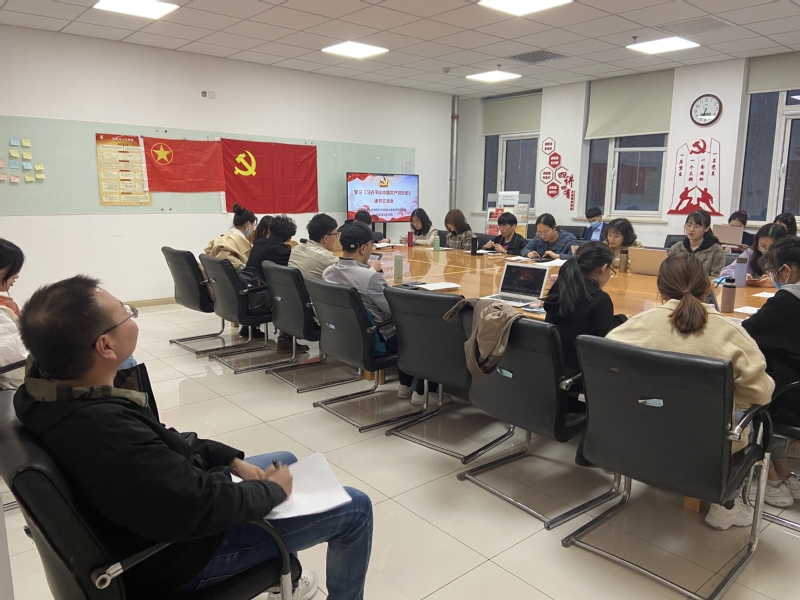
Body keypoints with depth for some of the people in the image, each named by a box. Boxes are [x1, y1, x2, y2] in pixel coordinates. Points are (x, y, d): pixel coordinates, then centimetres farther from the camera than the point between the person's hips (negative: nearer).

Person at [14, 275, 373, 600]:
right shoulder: (105, 429, -39)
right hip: (183, 552, -8)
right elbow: (205, 507, -31)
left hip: (161, 497, 9)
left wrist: (232, 460, 0)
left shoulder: (53, 384, -9)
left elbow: (159, 440, 4)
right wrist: (273, 489, -13)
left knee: (284, 460, 27)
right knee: (355, 509, -1)